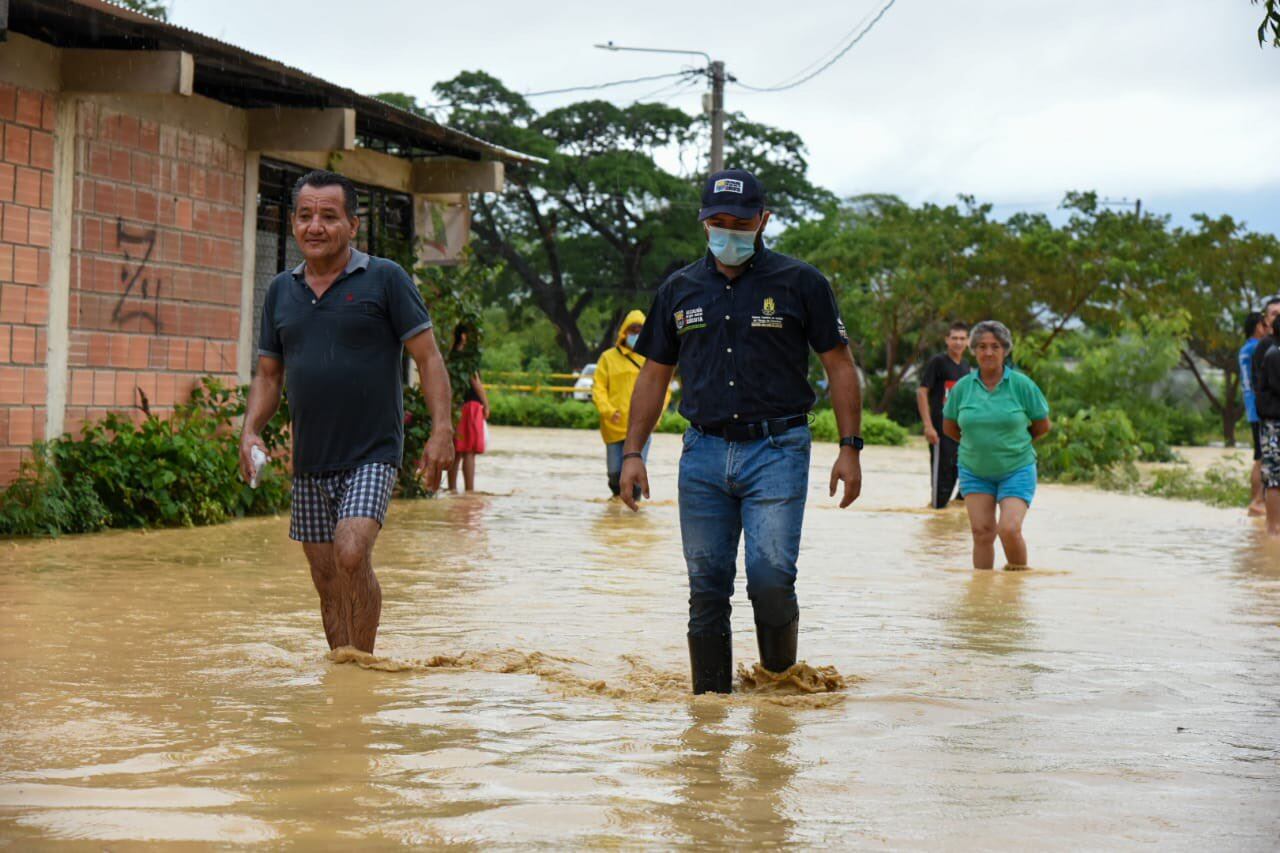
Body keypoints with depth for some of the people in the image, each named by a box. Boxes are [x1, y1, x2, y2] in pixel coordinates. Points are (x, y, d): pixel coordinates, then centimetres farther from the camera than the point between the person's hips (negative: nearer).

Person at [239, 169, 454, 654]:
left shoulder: (385, 279, -3)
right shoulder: (281, 290, 11)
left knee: (351, 555, -23)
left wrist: (441, 429, -14)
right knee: (328, 583, 9)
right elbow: (268, 374, 17)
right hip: (309, 464, 5)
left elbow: (428, 357, -4)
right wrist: (250, 430, 1)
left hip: (371, 455, -5)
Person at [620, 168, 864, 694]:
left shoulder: (800, 284, 3)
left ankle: (781, 680, 7)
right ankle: (710, 699, 13)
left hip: (777, 451, -3)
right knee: (706, 585, 4)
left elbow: (840, 366, 5)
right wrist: (632, 452, 9)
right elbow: (654, 375, 17)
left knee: (770, 572, -14)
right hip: (703, 453, 3)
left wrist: (849, 448, -3)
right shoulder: (680, 290, 12)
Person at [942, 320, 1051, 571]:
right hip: (974, 472, 3)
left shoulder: (1021, 385, -7)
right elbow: (949, 427, 13)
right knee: (982, 532, -3)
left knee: (1009, 529, -16)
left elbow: (1043, 425, 4)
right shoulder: (962, 387, -1)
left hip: (1016, 470, -2)